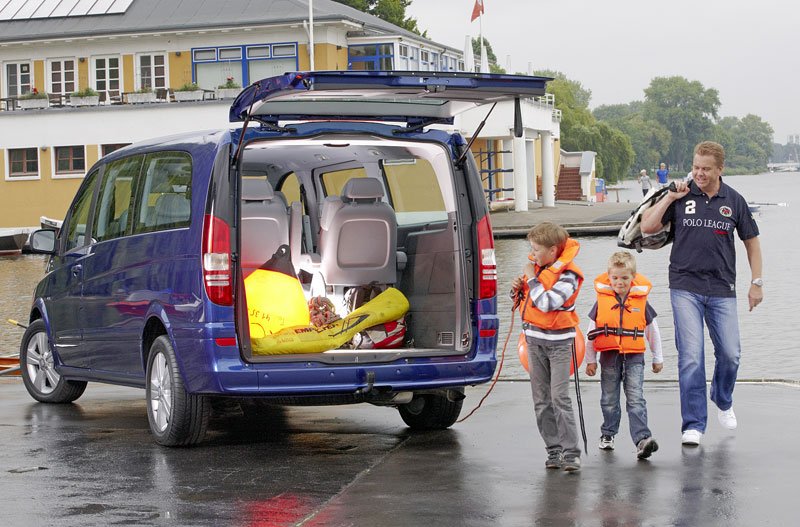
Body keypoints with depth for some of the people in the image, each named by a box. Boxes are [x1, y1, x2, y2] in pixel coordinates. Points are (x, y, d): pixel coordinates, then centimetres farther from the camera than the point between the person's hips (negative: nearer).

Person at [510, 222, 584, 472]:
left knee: (560, 398, -12)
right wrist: (518, 289, -3)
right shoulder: (536, 265, 5)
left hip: (558, 342, -7)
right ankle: (554, 451, 13)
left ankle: (571, 453, -9)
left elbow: (547, 303, -27)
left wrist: (531, 279, -16)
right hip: (535, 340, 7)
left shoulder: (567, 274, -16)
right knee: (541, 400, 7)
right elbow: (527, 298, 20)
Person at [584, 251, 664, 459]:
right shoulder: (601, 301, -1)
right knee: (609, 400, 12)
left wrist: (658, 358, 15)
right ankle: (608, 434, 28)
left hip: (634, 357, -1)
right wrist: (590, 360, 6)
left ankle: (642, 438, -17)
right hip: (609, 356, 1)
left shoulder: (641, 301, 0)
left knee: (636, 399, -10)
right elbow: (591, 332, 6)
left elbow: (653, 331, 11)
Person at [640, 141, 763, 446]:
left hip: (722, 289, 2)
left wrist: (756, 282, 9)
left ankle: (723, 401, 33)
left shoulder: (734, 201, 4)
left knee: (730, 354, 2)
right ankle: (694, 425, -1)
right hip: (685, 287, -1)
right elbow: (647, 227, -1)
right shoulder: (681, 196, 1)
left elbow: (751, 240, 13)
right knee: (691, 357, -8)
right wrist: (669, 199, -10)